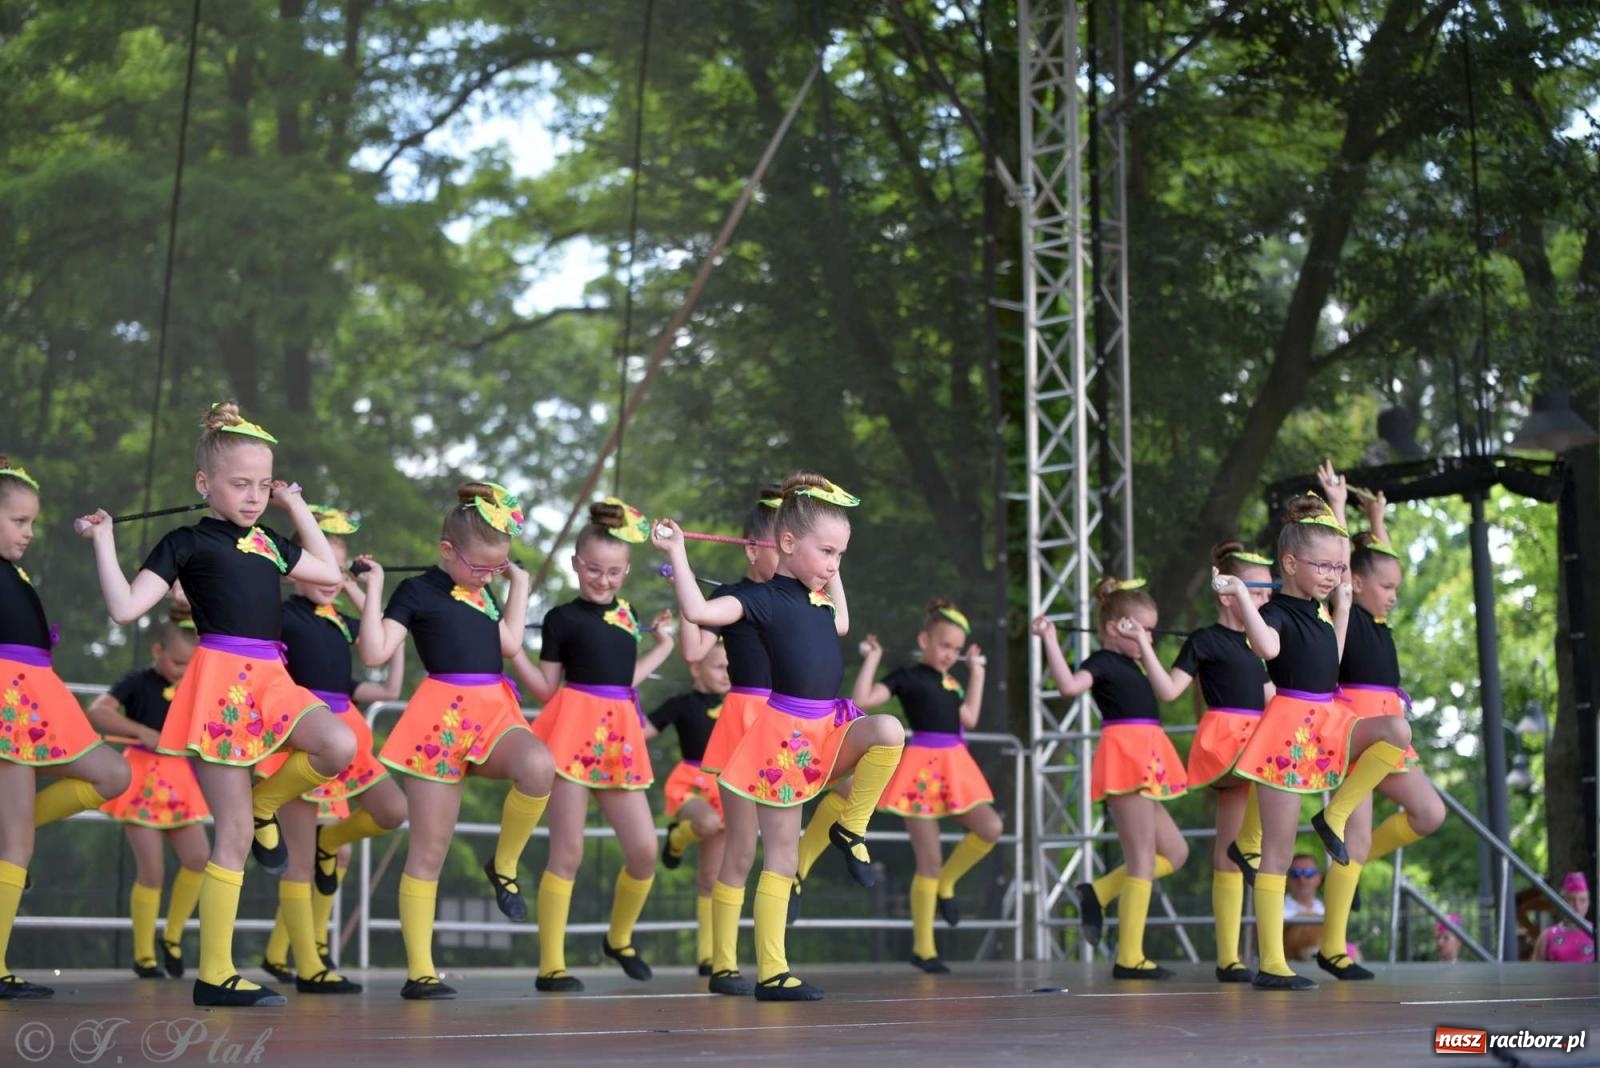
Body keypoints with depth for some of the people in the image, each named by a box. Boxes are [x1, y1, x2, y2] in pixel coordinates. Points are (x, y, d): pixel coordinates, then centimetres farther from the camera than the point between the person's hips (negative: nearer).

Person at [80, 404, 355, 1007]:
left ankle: (265, 805, 5)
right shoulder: (187, 543, 1)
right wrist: (103, 542, -6)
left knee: (339, 747, -25)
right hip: (220, 680, -5)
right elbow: (125, 607, -7)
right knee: (233, 835, -5)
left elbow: (329, 572, 32)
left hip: (270, 680, 6)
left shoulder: (267, 542, 19)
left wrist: (297, 507, 30)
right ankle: (214, 974, 2)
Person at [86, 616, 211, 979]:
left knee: (199, 858, -9)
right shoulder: (138, 683, -4)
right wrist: (142, 732, -24)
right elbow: (96, 712, -17)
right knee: (151, 871, -7)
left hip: (178, 781, 5)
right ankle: (144, 956, 6)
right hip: (143, 780, -5)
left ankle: (173, 935, 11)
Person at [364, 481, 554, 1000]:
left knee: (539, 767, -32)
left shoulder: (483, 590, 20)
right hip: (441, 715, -4)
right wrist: (374, 588, -7)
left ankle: (504, 865, -7)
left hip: (493, 711, 4)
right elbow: (375, 653, -8)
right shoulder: (417, 591, 1)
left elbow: (509, 643, 14)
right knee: (429, 850, -1)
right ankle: (418, 972, 5)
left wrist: (519, 582, 21)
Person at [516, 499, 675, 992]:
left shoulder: (626, 614, 16)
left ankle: (619, 939, 27)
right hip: (574, 730, -5)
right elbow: (547, 689, -1)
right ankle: (550, 965, 2)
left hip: (618, 735, 5)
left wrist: (662, 645, 25)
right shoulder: (562, 618, 0)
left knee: (644, 850, 2)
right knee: (567, 853, -4)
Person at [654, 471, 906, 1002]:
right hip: (785, 733, -6)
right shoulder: (766, 598, -9)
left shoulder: (817, 598, 13)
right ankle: (771, 973, 4)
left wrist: (832, 575, 31)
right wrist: (676, 552, -23)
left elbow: (841, 624, 37)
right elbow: (698, 610, -25)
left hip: (829, 729, 6)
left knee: (888, 732, -24)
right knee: (781, 857, -3)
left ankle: (851, 827, -4)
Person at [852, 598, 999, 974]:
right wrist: (872, 660, -11)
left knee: (991, 828, -15)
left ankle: (945, 885, 9)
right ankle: (922, 947, 7)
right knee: (929, 862, -4)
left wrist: (976, 671, 21)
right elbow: (861, 701, -14)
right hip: (921, 768, -6)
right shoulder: (907, 677, -4)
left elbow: (969, 719, 17)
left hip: (954, 767, 6)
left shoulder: (952, 683, 16)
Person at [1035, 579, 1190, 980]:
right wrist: (1050, 641, -30)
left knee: (1175, 852, 13)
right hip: (1125, 759, -9)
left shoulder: (1128, 665, 20)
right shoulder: (1102, 662, -7)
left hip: (1145, 764, 9)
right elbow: (1070, 685, -28)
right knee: (1143, 859, -8)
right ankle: (1129, 957, -6)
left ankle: (1099, 893, 12)